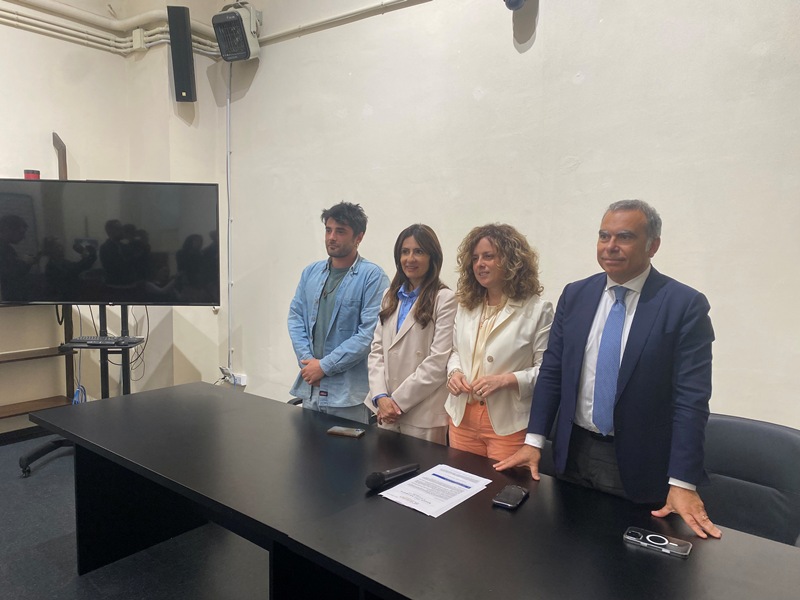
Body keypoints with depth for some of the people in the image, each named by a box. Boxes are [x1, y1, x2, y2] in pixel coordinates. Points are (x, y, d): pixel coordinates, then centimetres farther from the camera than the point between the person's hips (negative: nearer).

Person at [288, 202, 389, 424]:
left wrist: (324, 366, -13)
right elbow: (295, 317, 8)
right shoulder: (311, 272, 9)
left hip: (349, 392, -5)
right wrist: (307, 361, -7)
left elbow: (370, 333, -16)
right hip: (310, 387, 5)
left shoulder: (372, 276, -10)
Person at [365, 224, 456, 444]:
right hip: (386, 410, 6)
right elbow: (376, 350, 6)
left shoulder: (445, 299, -9)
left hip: (424, 415, -5)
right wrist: (381, 397, -7)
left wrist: (399, 400, -12)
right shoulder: (390, 296, 11)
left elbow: (438, 362, -15)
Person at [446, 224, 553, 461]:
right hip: (462, 417, 5)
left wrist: (505, 379, -22)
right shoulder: (465, 305, 9)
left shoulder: (537, 310, -9)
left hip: (508, 424, -5)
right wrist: (454, 372, -4)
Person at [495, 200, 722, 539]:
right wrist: (534, 441, -1)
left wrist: (682, 483, -16)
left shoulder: (686, 305, -11)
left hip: (639, 464, -3)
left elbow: (691, 398, -14)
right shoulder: (575, 295, 1)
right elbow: (551, 371, 3)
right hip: (573, 453, 4)